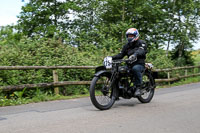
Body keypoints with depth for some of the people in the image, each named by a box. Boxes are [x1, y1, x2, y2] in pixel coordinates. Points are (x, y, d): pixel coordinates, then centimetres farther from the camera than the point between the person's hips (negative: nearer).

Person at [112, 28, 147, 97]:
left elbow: (141, 50, -20)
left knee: (135, 68, -39)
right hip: (130, 64, 5)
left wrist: (135, 54, -43)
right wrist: (112, 57, -10)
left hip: (139, 63, -5)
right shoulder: (126, 46, 20)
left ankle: (138, 88, -29)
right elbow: (120, 55, 9)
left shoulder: (141, 43, 2)